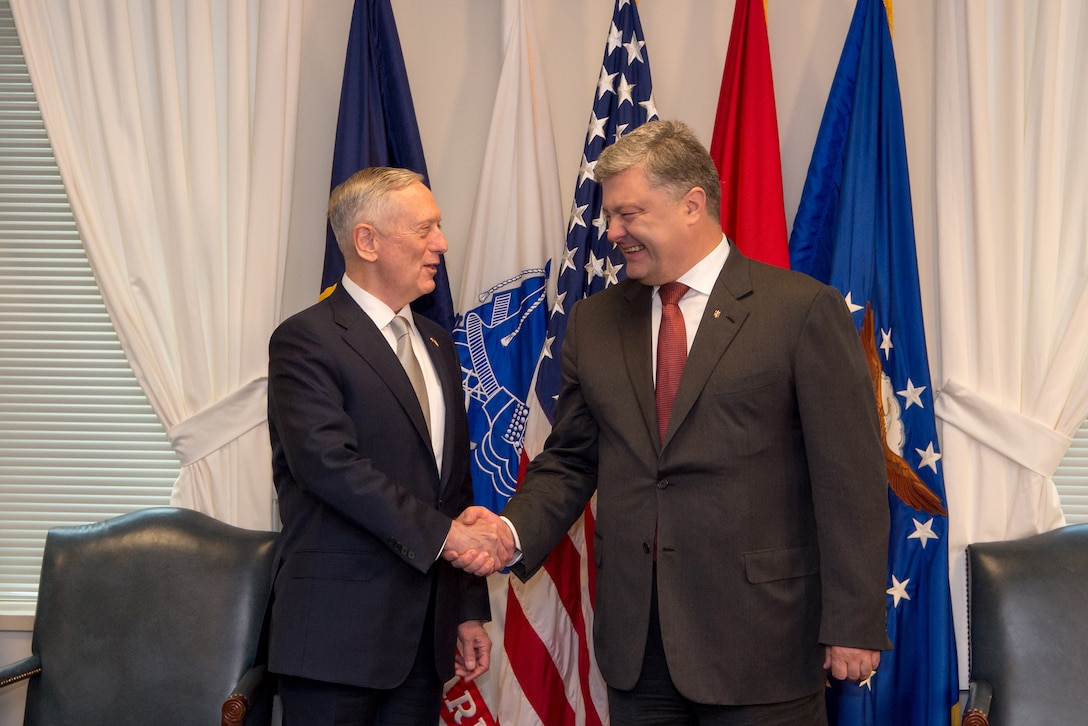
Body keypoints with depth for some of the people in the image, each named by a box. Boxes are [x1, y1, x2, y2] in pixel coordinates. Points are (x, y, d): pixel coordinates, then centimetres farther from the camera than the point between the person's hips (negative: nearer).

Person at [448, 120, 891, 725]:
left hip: (760, 638, -4)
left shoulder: (803, 310, -6)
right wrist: (514, 529, -7)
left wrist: (854, 625, -10)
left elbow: (851, 481, -8)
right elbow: (570, 460, 12)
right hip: (634, 637, 5)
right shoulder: (594, 322, 10)